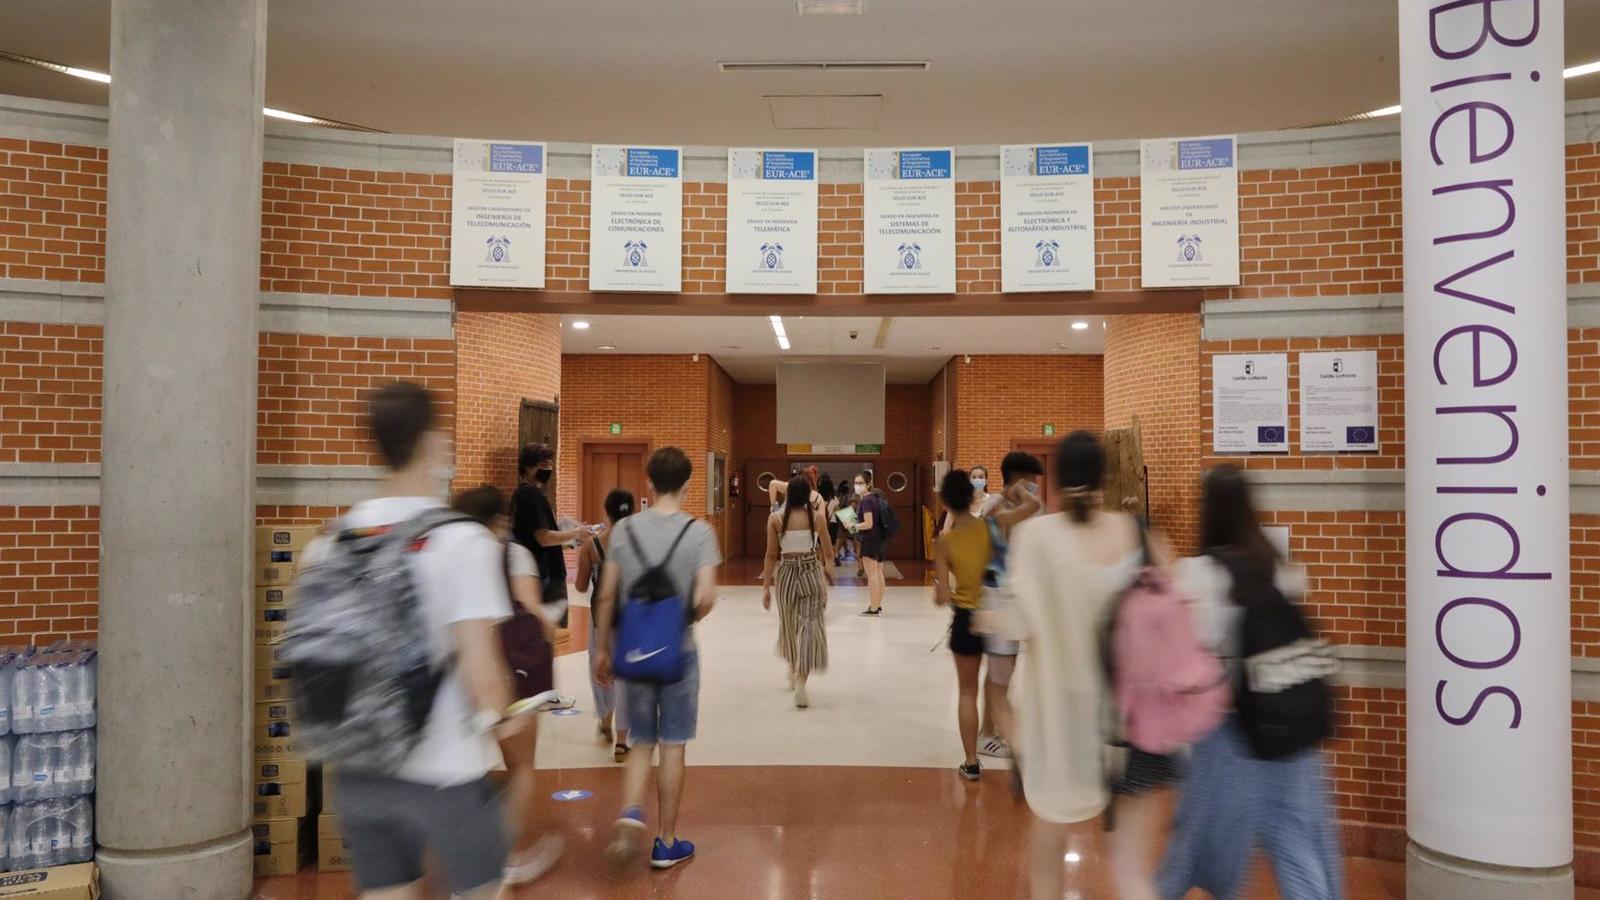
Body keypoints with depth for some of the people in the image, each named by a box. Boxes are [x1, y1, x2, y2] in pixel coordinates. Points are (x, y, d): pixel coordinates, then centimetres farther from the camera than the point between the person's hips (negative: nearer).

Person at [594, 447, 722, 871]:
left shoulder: (624, 529, -2)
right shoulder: (699, 532, -9)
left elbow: (607, 595, -1)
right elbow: (705, 598, -17)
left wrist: (602, 648, 9)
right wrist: (686, 622, 5)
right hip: (678, 652, -2)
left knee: (640, 744, 17)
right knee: (673, 745, 9)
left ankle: (630, 815, -6)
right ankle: (666, 842, 19)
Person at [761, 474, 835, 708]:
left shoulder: (775, 519, -5)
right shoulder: (816, 517, -3)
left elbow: (771, 555, -5)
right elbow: (828, 553, 4)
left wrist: (766, 586, 1)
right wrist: (828, 568, 24)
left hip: (786, 574, 1)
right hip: (812, 573, -1)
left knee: (789, 625, 21)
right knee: (810, 626, -2)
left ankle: (793, 672, 41)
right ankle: (801, 684, -13)